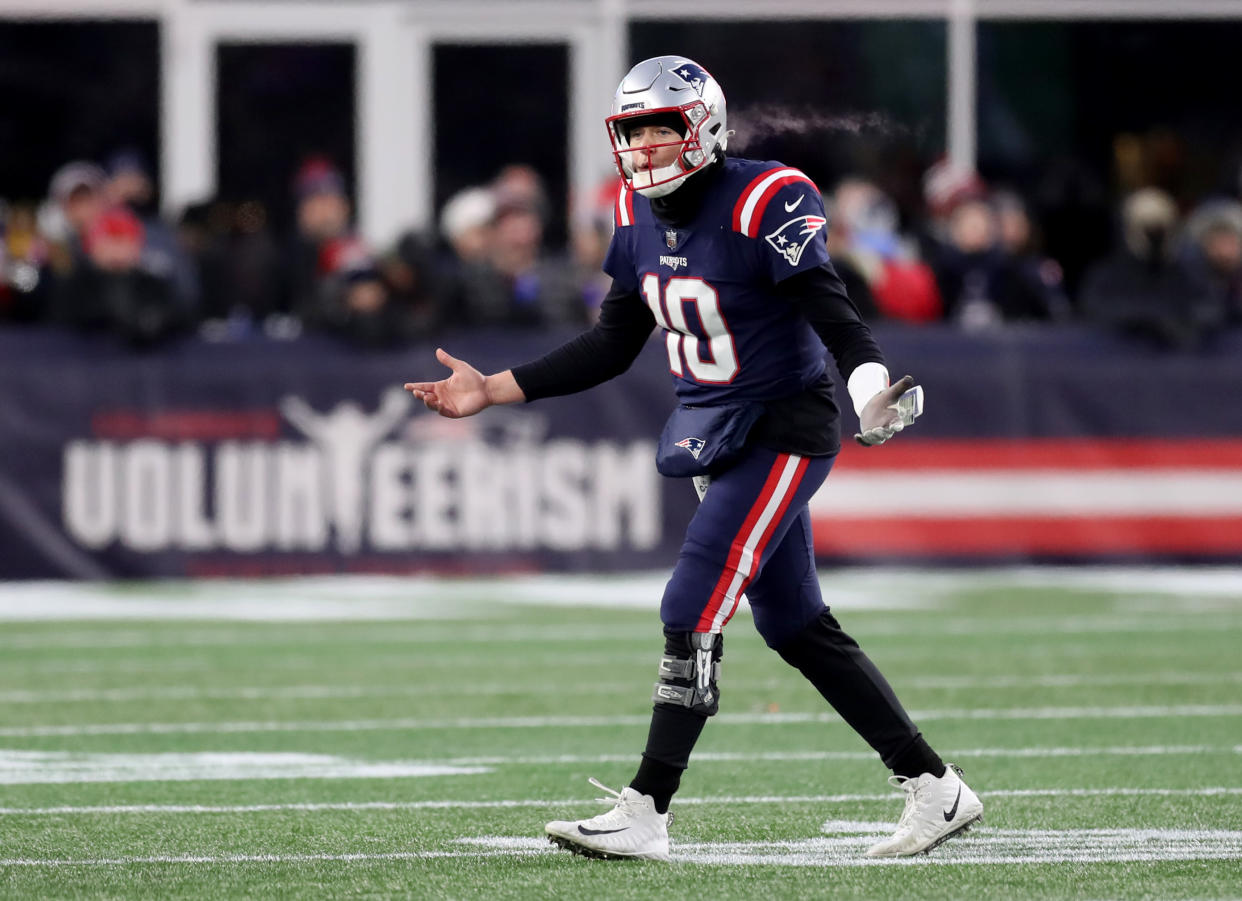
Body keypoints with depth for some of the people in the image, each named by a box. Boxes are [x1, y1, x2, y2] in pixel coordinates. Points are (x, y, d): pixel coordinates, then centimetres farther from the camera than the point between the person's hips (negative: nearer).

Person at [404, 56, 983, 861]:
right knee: (796, 627, 11)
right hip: (713, 438, 9)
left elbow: (833, 312, -26)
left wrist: (871, 386, -47)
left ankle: (645, 814, -10)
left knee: (694, 614, -13)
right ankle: (935, 787, 18)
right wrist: (492, 392, 9)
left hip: (781, 434, -9)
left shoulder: (764, 205, -19)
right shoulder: (641, 216, 5)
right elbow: (614, 345, 13)